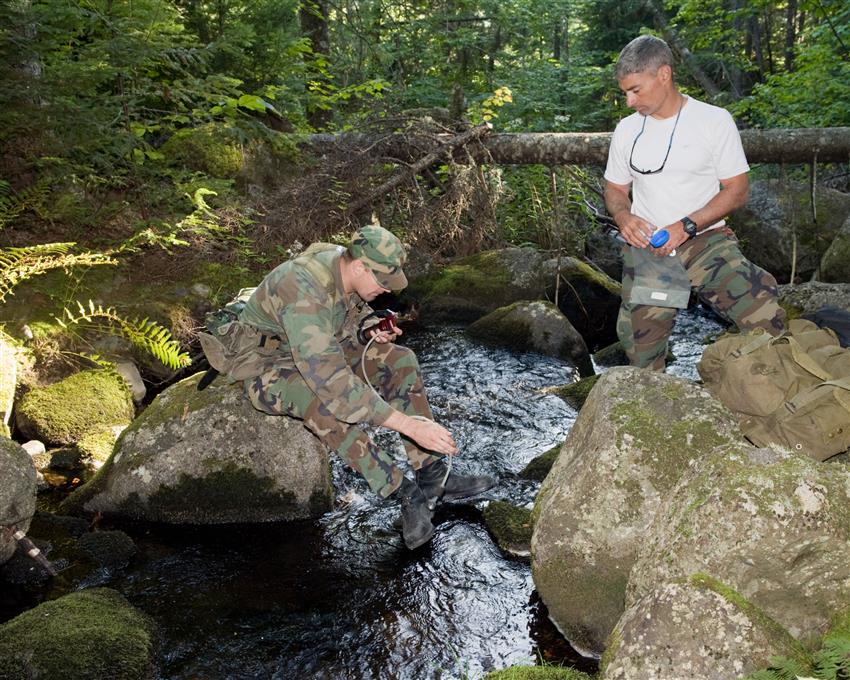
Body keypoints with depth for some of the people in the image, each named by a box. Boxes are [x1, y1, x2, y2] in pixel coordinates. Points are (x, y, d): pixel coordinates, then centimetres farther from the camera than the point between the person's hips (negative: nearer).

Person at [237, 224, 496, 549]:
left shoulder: (345, 268, -10)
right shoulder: (303, 292, -36)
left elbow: (357, 313, 14)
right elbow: (332, 381, -44)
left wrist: (371, 329, -12)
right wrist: (409, 424, -46)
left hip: (319, 352, 8)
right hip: (268, 369, -8)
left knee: (399, 360, -10)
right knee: (321, 397, -39)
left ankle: (432, 477, -13)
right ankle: (407, 493, -29)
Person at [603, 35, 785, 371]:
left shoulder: (714, 120, -1)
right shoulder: (627, 130, 11)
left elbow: (737, 189, -3)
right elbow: (615, 189, 19)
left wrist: (685, 226, -17)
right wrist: (623, 216, -6)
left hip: (705, 239, -3)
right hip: (644, 247, 3)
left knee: (762, 314, -26)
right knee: (642, 355, -4)